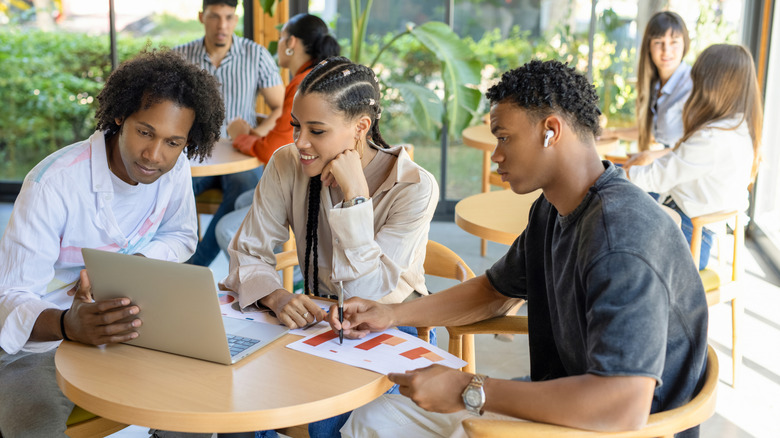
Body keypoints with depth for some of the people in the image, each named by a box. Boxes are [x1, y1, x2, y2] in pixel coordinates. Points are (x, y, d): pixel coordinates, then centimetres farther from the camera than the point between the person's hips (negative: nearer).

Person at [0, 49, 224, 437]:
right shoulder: (54, 184, -25)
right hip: (39, 340, -5)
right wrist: (69, 324, -48)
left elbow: (181, 237, 10)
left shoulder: (174, 168, -7)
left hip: (124, 327, 5)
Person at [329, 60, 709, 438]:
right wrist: (391, 315, 9)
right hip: (561, 398, 9)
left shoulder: (621, 239, -29)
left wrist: (469, 391, -30)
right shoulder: (551, 211, 4)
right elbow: (496, 292, 21)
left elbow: (625, 406, -37)